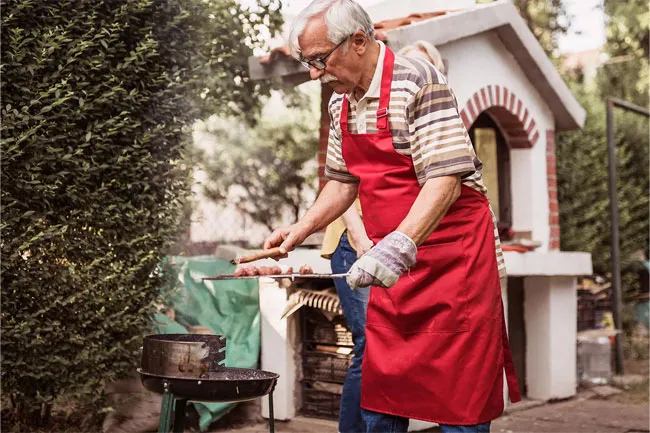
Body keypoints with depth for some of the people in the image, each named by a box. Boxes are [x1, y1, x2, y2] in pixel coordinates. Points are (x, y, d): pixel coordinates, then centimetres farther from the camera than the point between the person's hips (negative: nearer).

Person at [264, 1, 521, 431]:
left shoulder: (418, 81, -16)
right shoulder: (342, 101, 9)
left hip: (454, 254, -7)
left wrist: (399, 245, -35)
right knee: (380, 394, 10)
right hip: (396, 264, 8)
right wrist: (301, 229, 6)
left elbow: (445, 181, -24)